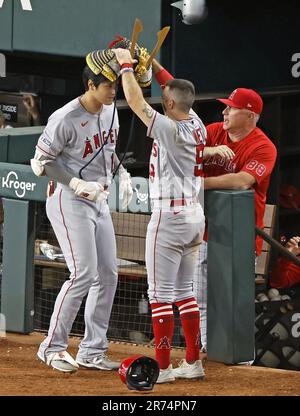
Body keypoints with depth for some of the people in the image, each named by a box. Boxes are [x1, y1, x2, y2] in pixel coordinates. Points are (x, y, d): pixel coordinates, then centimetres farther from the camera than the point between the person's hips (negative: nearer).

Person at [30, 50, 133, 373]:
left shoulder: (110, 111, 4)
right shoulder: (66, 119, -20)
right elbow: (41, 162, -15)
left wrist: (122, 173, 4)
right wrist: (79, 185, -22)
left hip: (99, 201, 8)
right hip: (69, 201, -8)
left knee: (108, 274, 6)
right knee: (83, 274, -14)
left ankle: (92, 351, 14)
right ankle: (53, 347, -2)